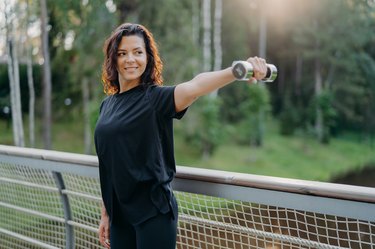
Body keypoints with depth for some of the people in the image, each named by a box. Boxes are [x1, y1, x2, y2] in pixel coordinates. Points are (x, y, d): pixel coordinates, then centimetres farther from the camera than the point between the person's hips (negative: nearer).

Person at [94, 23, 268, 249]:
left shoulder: (157, 98, -9)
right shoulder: (107, 105, 9)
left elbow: (196, 86, -31)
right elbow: (108, 166, 14)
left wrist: (239, 71, -49)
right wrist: (105, 214, 16)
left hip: (154, 213, -5)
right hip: (119, 214, 6)